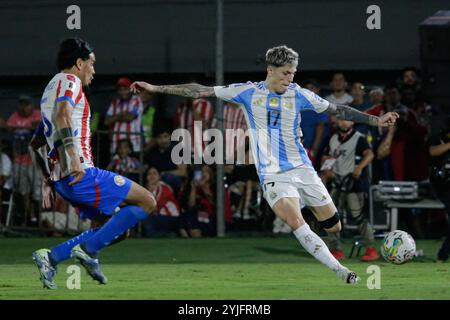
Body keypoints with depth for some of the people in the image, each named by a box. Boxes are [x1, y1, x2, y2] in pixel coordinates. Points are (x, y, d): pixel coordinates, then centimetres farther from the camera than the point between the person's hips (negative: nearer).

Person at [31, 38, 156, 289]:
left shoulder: (51, 89, 27)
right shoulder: (70, 81, -3)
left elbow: (36, 144, 30)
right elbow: (62, 115, -24)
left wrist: (48, 180, 30)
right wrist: (74, 156, -35)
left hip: (61, 179, 10)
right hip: (81, 173, -10)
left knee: (119, 225, 15)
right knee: (147, 202, -6)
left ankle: (51, 258, 3)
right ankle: (89, 249, -13)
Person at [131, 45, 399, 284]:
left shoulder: (299, 95, 2)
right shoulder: (248, 92, -1)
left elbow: (337, 110, 8)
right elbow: (201, 91, 2)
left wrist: (376, 120, 1)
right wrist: (155, 88, 1)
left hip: (302, 168, 3)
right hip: (273, 175, -3)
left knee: (334, 227, -1)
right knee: (296, 222, -26)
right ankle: (341, 272, -27)